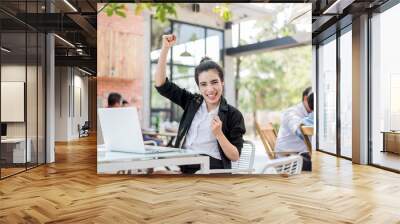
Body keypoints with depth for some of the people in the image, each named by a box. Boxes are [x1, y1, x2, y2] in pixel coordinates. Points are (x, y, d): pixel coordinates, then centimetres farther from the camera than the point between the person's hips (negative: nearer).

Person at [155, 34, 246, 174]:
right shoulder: (192, 102, 10)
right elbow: (161, 85, 6)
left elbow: (235, 156, -1)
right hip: (184, 169, 4)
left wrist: (218, 133, -17)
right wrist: (165, 48, -1)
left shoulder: (233, 115, 0)